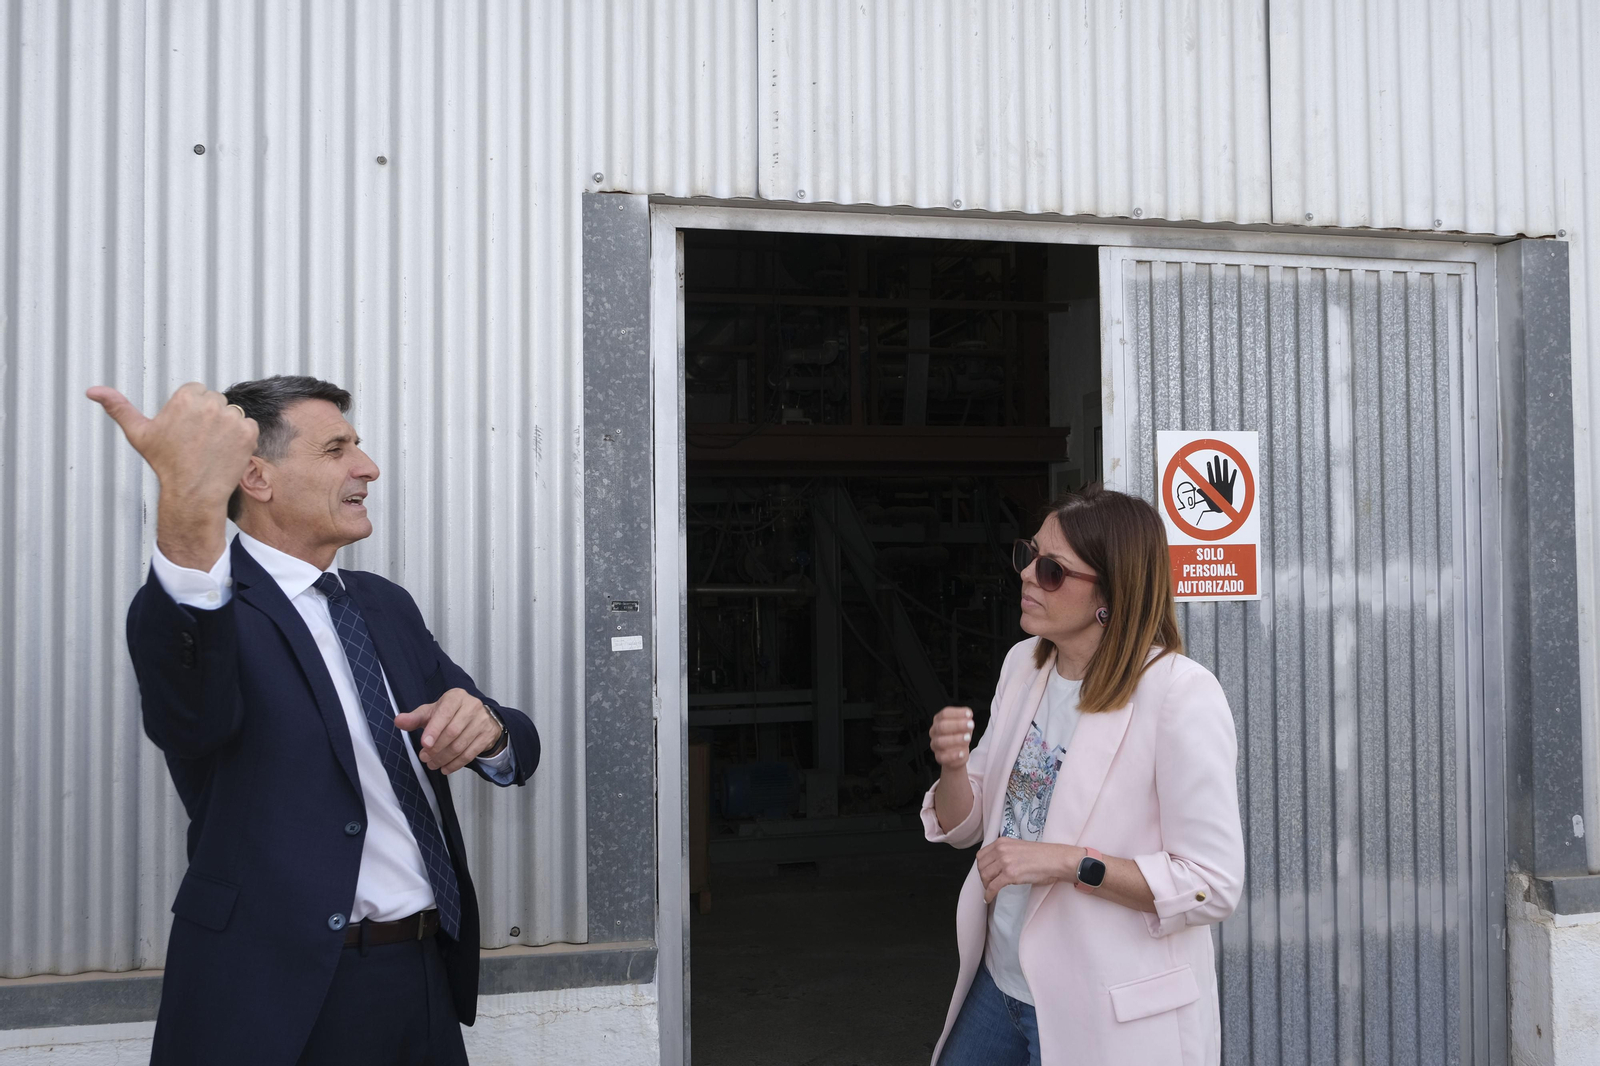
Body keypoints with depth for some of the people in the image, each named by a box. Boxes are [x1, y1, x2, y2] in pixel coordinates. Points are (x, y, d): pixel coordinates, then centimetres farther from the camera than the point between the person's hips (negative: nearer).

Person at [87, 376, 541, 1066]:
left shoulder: (387, 606, 11)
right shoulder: (207, 608, -11)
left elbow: (517, 750, 10)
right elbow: (191, 716, -35)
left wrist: (486, 729, -15)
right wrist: (190, 517, -52)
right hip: (281, 1001, -6)